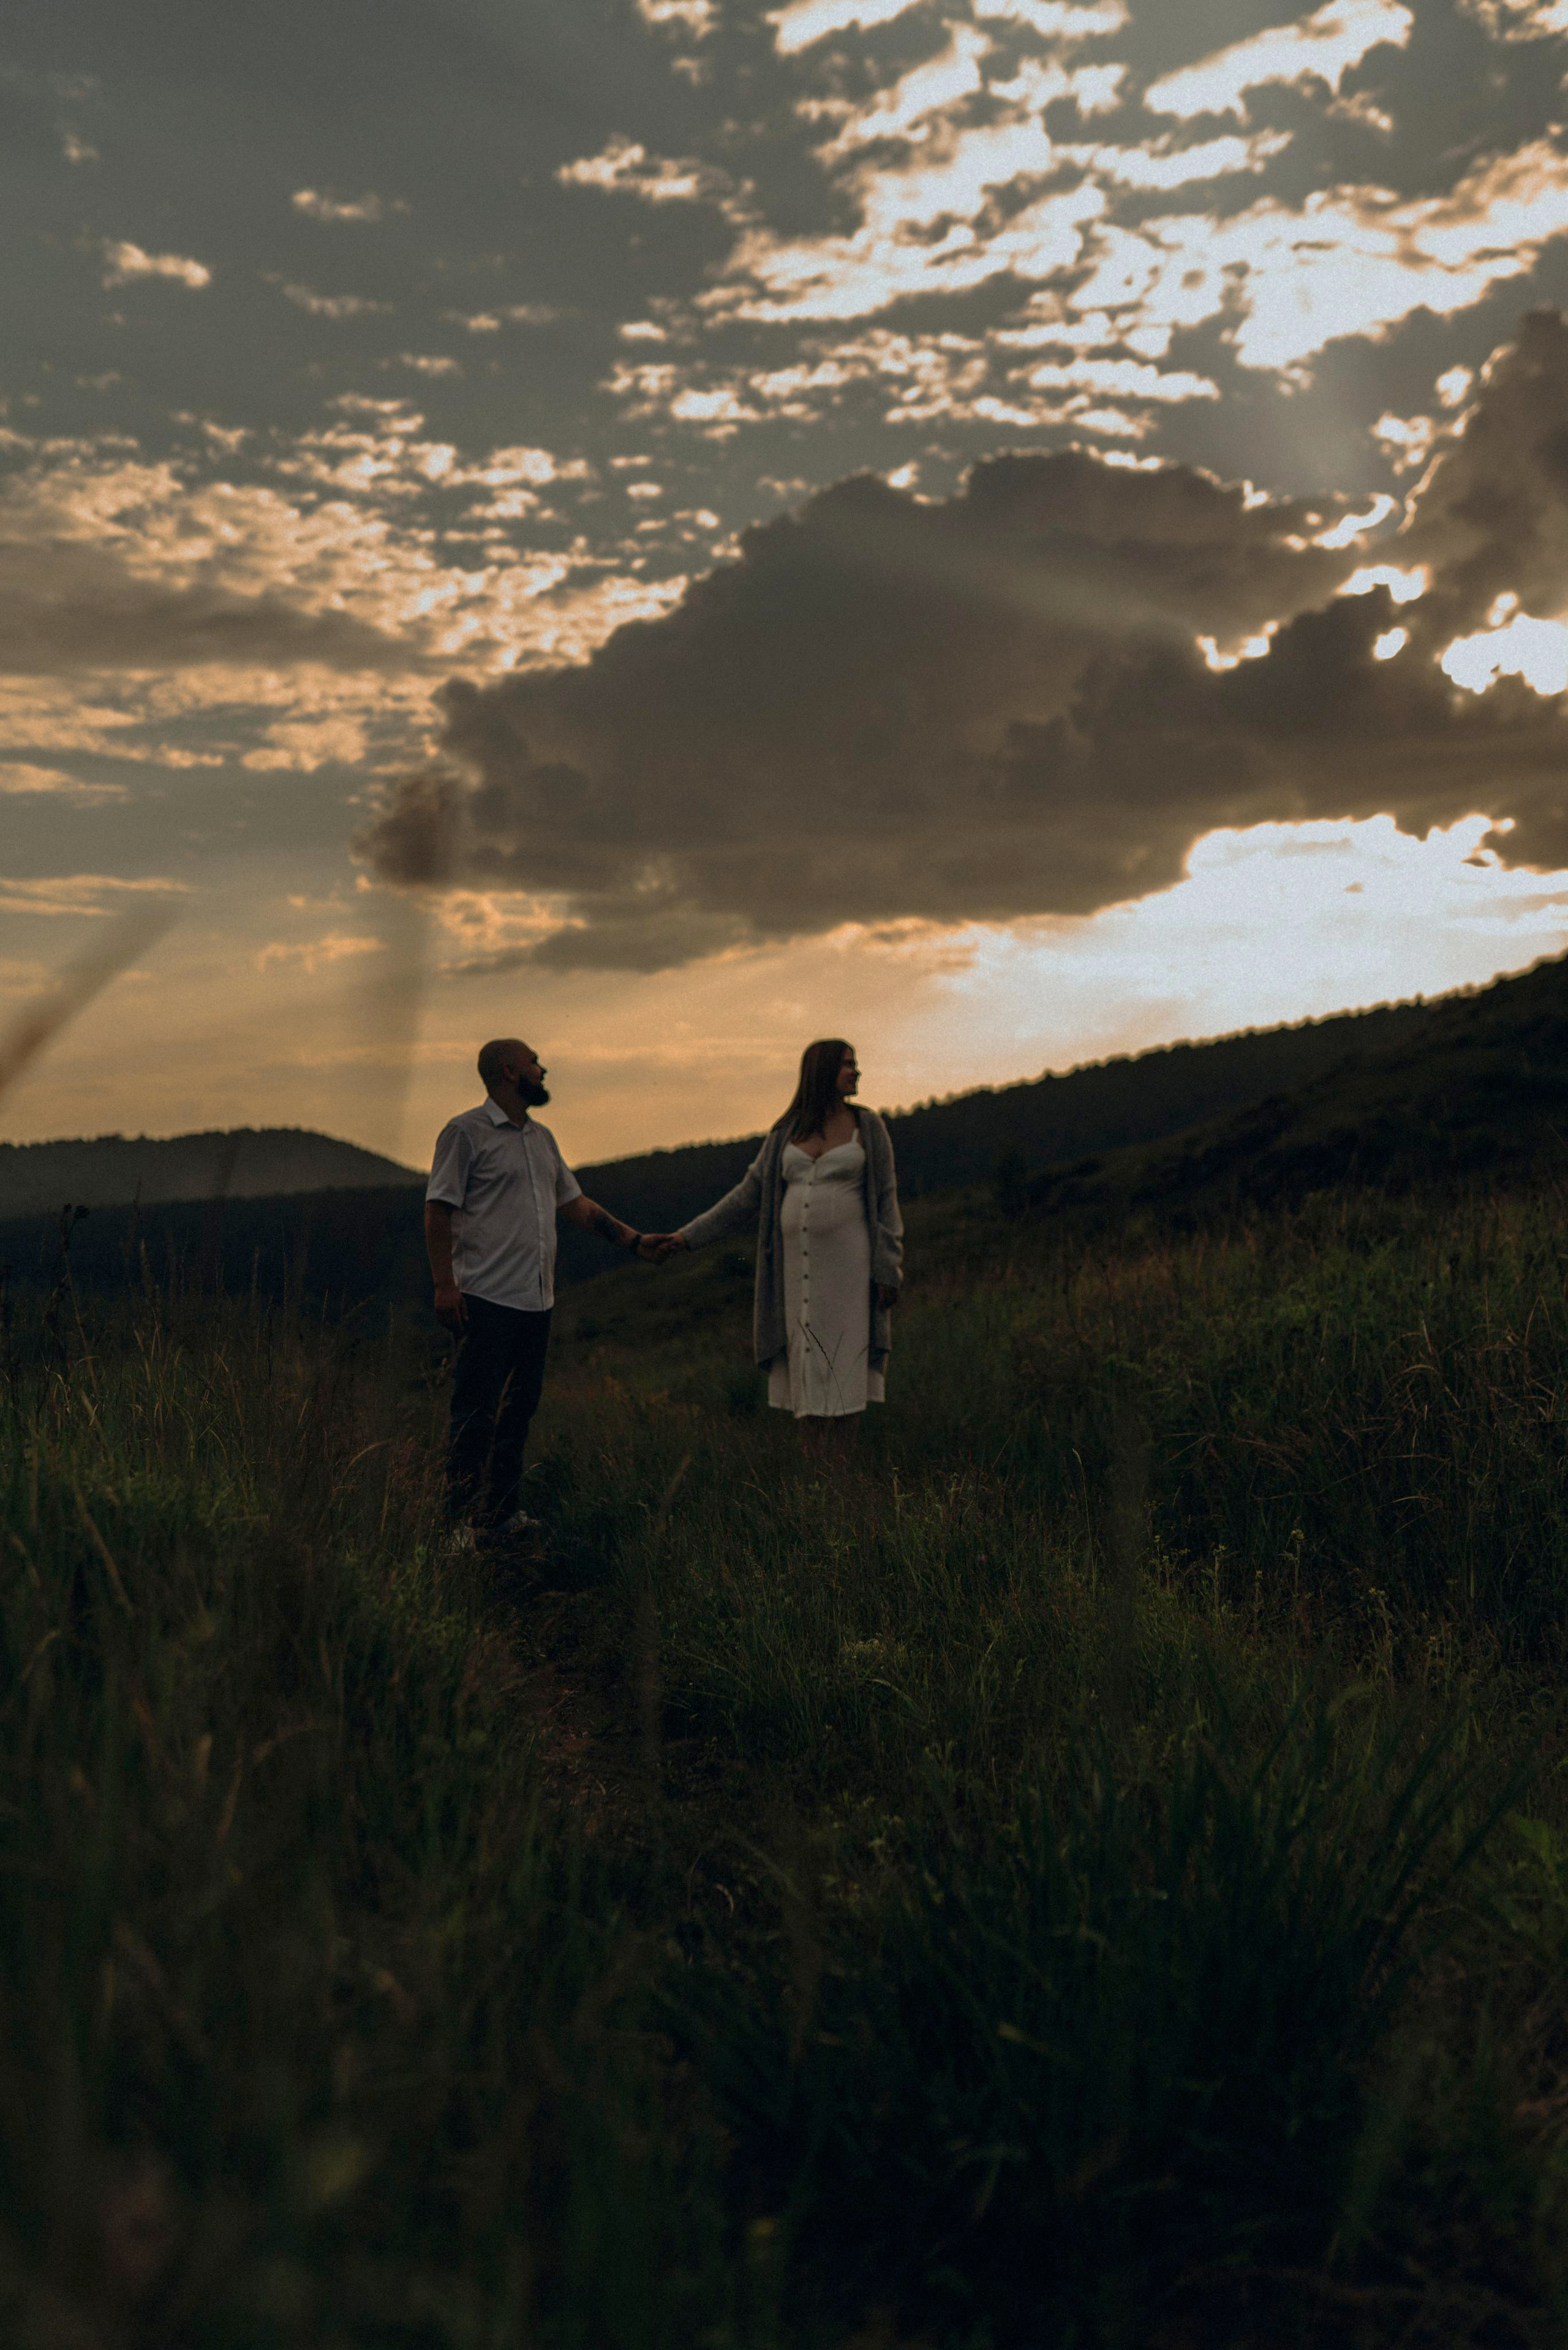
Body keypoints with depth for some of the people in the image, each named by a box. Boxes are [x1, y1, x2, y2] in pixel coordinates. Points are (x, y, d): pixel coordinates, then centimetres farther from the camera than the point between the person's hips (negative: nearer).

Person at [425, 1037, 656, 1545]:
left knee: (518, 1411, 10)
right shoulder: (466, 1132, -5)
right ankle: (460, 1522, 2)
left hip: (536, 1300, 8)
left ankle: (501, 1517, 19)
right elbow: (439, 1211, -8)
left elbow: (576, 1204, 21)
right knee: (476, 1415, -5)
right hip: (486, 1298, -7)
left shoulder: (541, 1138, 18)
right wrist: (444, 1283, -15)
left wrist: (637, 1241, 15)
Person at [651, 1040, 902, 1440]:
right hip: (800, 1267, 3)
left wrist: (889, 1271, -8)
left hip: (849, 1264, -3)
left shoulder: (868, 1126, 1)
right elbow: (748, 1197, 8)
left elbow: (885, 1200, -1)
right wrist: (687, 1237, 2)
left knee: (845, 1367, -5)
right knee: (809, 1372, 4)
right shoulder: (786, 1134, 8)